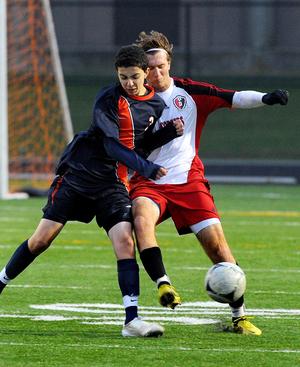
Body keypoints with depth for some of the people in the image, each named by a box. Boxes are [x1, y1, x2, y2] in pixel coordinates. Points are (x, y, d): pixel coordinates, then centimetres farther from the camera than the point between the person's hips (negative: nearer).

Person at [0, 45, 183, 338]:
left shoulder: (156, 105, 4)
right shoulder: (108, 100, -13)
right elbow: (112, 146, -21)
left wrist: (171, 133, -3)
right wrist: (144, 168, -29)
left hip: (111, 183, 3)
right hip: (77, 174, -3)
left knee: (124, 240, -17)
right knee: (42, 239, -2)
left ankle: (132, 320, -22)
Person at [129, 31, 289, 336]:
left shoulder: (188, 92, 1)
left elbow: (232, 98, -8)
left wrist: (265, 98, -26)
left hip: (188, 180, 0)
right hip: (148, 183, 0)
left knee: (215, 240, -8)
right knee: (141, 218, -33)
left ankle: (239, 315, 2)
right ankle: (163, 283, -34)